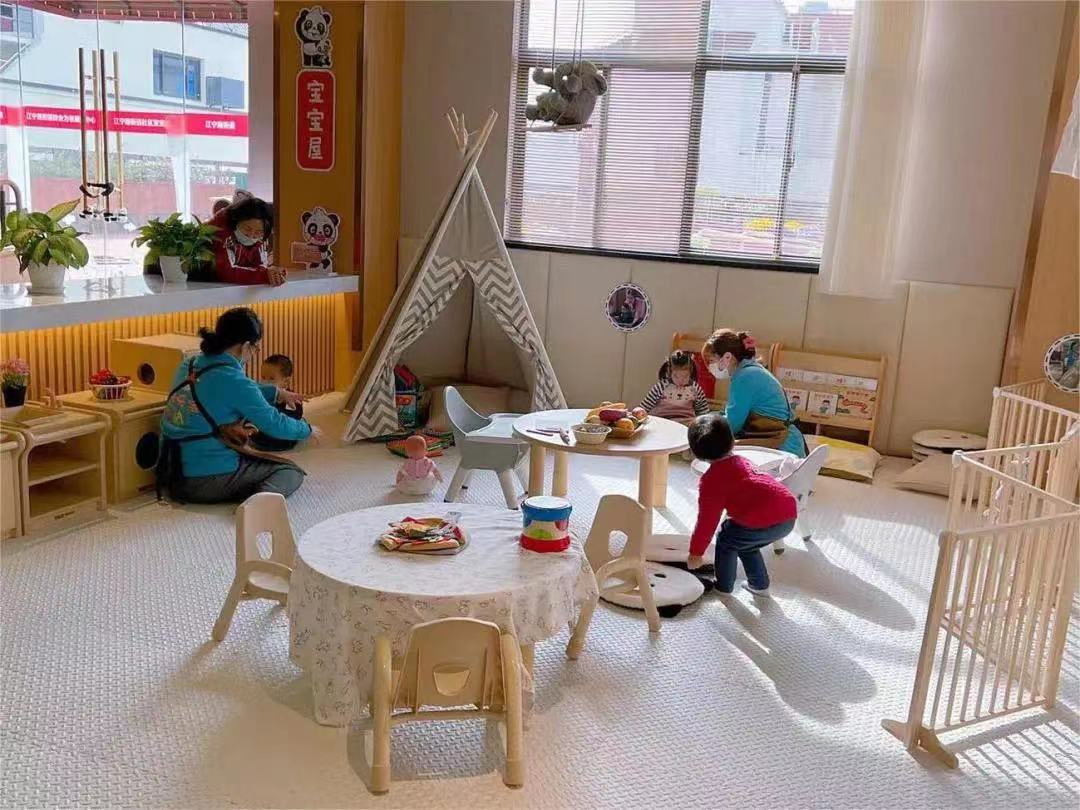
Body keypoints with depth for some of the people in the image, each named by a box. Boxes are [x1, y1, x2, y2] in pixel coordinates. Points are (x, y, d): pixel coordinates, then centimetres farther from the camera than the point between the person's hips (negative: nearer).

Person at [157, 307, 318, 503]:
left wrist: (277, 392, 29)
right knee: (291, 472, 8)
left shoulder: (189, 365, 6)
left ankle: (256, 495, 6)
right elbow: (274, 424, -9)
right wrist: (307, 430, 9)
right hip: (209, 481, -8)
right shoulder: (233, 381, -18)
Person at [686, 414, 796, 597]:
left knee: (726, 539, 18)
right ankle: (759, 585, 37)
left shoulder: (711, 479, -2)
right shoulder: (741, 461, 24)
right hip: (789, 515, 8)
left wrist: (695, 553, 8)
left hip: (764, 521, -8)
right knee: (746, 544, 30)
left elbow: (707, 520, -2)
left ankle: (723, 586, 28)